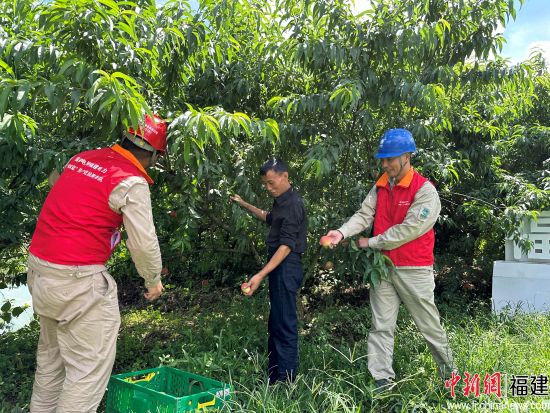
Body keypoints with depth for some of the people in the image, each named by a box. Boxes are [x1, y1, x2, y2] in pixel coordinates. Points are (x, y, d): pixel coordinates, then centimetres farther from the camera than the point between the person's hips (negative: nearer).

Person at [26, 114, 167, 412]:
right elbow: (143, 243, -13)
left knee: (51, 353, 25)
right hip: (77, 280, -8)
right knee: (90, 366, 3)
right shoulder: (132, 182, -15)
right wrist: (154, 280, 3)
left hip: (38, 265, 9)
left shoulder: (82, 158, 6)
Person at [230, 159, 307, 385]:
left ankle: (285, 379, 5)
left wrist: (261, 275, -30)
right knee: (275, 323, 16)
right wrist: (245, 205, 29)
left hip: (286, 267, -10)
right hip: (279, 266, 10)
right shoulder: (282, 201, 13)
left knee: (284, 323, -4)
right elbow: (270, 218, 35)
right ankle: (273, 374, 27)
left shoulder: (293, 204, -18)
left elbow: (287, 245, -25)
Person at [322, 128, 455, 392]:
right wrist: (343, 232, -20)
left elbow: (408, 229, -19)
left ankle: (448, 370, 34)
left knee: (429, 325, 11)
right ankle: (382, 381, 16)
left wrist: (370, 243, -15)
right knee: (380, 327, 6)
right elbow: (364, 215, -1)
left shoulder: (425, 190, -12)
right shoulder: (380, 187, 8)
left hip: (414, 270, -5)